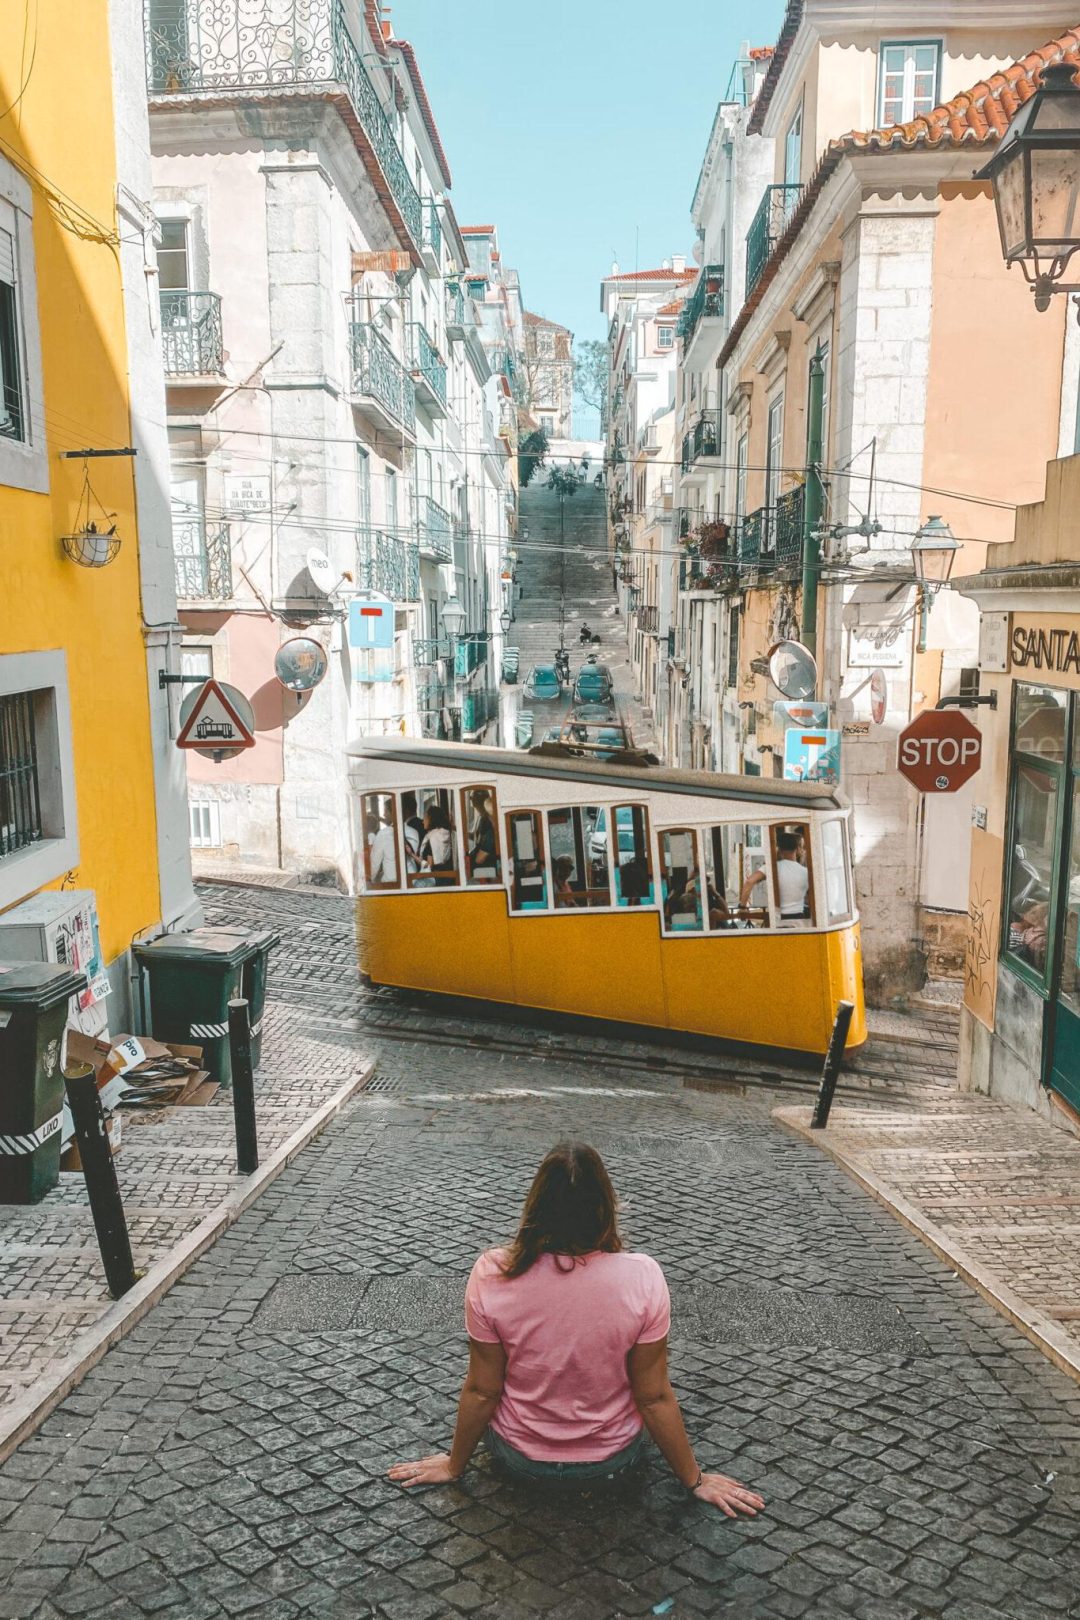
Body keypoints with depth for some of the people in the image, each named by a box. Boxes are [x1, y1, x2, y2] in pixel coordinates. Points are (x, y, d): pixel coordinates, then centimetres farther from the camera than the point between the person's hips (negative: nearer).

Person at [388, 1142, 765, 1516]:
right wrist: (695, 1480, 2)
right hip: (613, 1458, 0)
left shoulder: (492, 1275, -24)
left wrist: (454, 1466, 6)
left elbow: (481, 1391, -12)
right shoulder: (642, 1278, -25)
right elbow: (654, 1397, -15)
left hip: (518, 1458, 0)